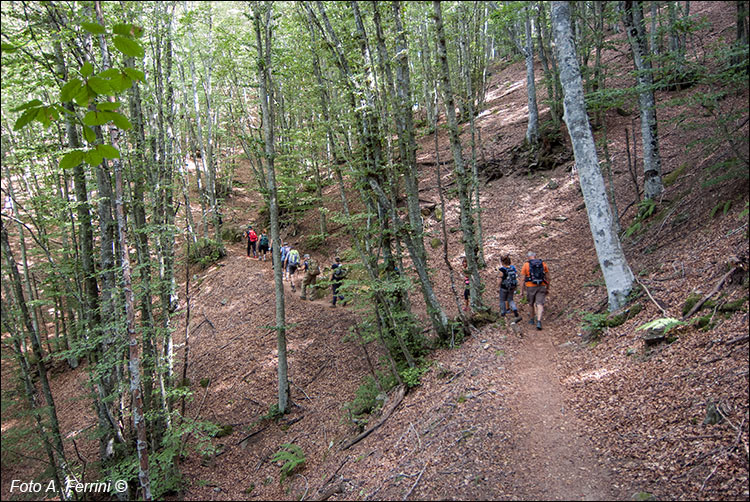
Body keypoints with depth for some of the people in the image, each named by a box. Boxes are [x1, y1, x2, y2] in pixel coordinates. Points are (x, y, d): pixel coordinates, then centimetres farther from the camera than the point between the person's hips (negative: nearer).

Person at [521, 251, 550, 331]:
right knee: (539, 304, -4)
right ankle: (539, 322, -20)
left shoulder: (526, 265, -2)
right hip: (541, 286, 1)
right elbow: (547, 277, 6)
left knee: (531, 303, 19)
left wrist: (524, 290, 4)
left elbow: (523, 279, -3)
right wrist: (548, 288, 14)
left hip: (531, 287, -1)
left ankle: (532, 319, 32)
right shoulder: (543, 264, 4)